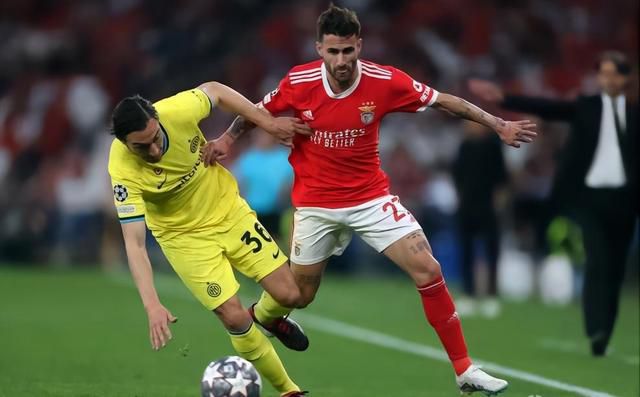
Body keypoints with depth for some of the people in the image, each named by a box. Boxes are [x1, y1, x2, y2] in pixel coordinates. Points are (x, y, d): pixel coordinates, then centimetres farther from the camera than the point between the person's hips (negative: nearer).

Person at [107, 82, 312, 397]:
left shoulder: (178, 111, -27)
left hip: (230, 210, 3)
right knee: (235, 319, -11)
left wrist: (268, 123, -4)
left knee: (290, 295, -1)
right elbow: (134, 243, -32)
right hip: (186, 237, -3)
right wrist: (152, 306, -41)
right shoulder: (125, 173, -32)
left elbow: (214, 90, -4)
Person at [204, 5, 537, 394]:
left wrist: (498, 124, -5)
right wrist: (227, 138, -14)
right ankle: (259, 316, 50)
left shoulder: (384, 81, -16)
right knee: (299, 294, 11)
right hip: (316, 204, 0)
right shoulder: (298, 83, -16)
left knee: (428, 269, -12)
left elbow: (442, 100, -4)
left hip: (371, 197, 1)